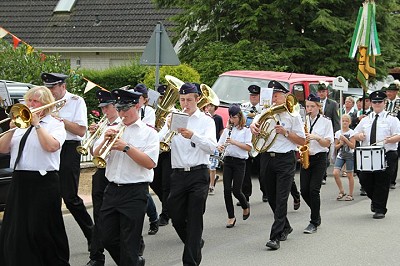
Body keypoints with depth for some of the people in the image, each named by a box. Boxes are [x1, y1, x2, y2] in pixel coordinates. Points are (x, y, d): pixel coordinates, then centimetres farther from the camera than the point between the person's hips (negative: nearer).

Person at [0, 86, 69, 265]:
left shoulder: (55, 125, 0)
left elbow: (52, 146, -20)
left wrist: (37, 124, -13)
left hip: (44, 182, -6)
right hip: (19, 181, 6)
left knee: (41, 230, -1)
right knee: (15, 229, 11)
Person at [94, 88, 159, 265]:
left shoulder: (148, 132, -1)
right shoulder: (115, 130, 13)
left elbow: (150, 163, -14)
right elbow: (96, 156, 9)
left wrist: (126, 147, -19)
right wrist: (105, 141, -8)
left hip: (134, 192, -5)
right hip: (112, 190, 6)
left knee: (129, 243, 0)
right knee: (108, 237, 11)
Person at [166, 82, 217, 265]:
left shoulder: (206, 120, 2)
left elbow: (211, 147, -14)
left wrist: (193, 136, -31)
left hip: (199, 174, -3)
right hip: (178, 174, 3)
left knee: (194, 219, -4)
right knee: (176, 217, 8)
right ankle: (195, 243, 34)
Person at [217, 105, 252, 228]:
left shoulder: (245, 130, 1)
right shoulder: (227, 130, 13)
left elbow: (248, 147, -9)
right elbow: (219, 145, 11)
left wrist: (234, 142, -18)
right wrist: (220, 147, -13)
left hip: (240, 162, -3)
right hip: (228, 161, 4)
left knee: (236, 190, -7)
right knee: (227, 190, -3)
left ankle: (245, 206, 25)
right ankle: (231, 217, 7)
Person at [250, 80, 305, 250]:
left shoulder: (293, 115, 0)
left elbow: (302, 141, 0)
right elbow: (255, 123, -2)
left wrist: (285, 132, -13)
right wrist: (253, 126, -25)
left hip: (285, 160, -5)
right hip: (266, 158, 5)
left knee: (281, 199, -9)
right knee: (272, 198, 13)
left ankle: (275, 237, -10)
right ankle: (285, 227, 33)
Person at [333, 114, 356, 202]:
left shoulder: (352, 132, -4)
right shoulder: (338, 133, 6)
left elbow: (353, 146, -11)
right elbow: (336, 147, 9)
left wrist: (345, 139, -17)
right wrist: (340, 144, -10)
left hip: (349, 155, -3)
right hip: (340, 155, 3)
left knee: (349, 175, 1)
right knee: (335, 173, -10)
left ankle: (350, 194, 12)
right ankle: (341, 191, 7)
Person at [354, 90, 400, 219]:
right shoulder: (365, 120, 18)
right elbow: (355, 134, 22)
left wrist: (387, 140, -25)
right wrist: (359, 135, -2)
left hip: (386, 155, -4)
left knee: (382, 182, -4)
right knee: (364, 179, 0)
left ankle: (380, 210, 6)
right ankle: (375, 199, 29)